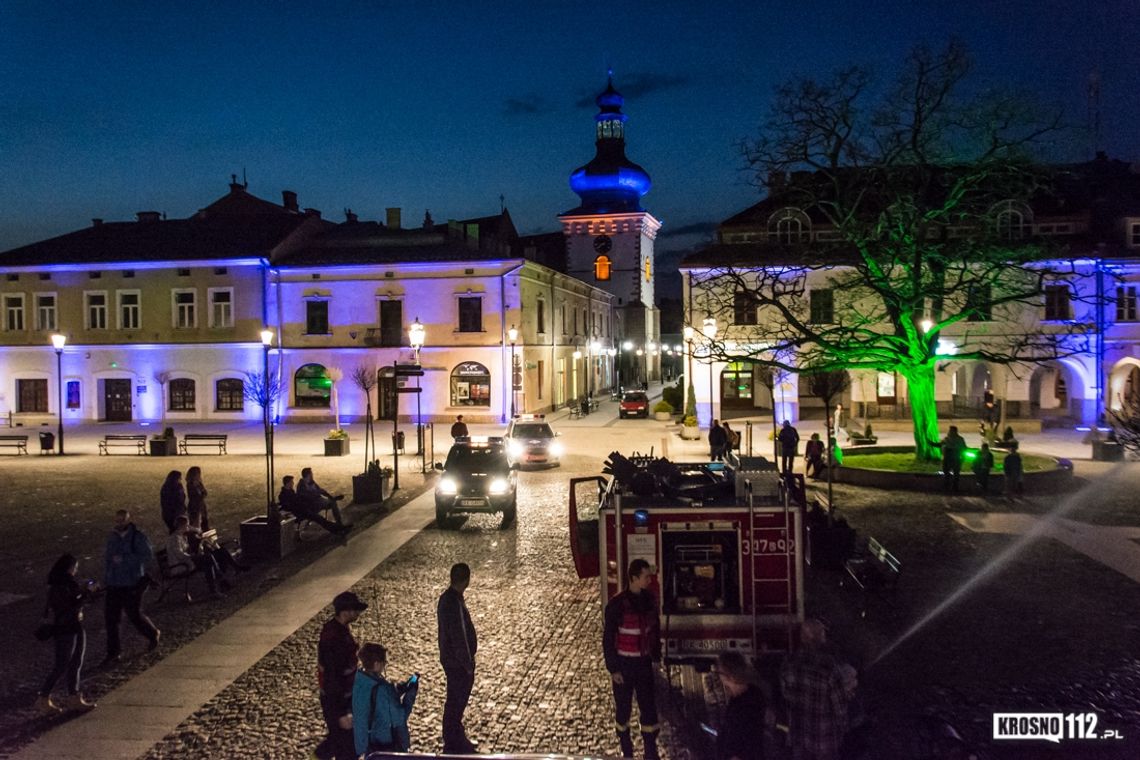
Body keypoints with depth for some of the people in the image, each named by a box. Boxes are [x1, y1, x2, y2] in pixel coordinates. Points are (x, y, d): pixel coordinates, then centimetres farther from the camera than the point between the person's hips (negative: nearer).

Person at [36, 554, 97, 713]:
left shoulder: (68, 583, 7)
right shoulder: (58, 587, -19)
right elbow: (72, 607, -24)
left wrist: (83, 590, 0)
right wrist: (87, 593, -18)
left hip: (75, 627, 9)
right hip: (64, 630, -9)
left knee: (76, 664, 13)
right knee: (61, 667, -2)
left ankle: (74, 698, 21)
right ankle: (43, 699, 10)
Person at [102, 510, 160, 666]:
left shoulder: (138, 537, -12)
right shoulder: (112, 537, 7)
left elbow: (148, 555, -21)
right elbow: (107, 557, 18)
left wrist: (124, 559, -25)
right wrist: (105, 578, 13)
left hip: (132, 584, -5)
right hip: (114, 584, 5)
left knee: (134, 615, 4)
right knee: (110, 618, 2)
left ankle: (153, 634, 33)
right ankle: (113, 653, 12)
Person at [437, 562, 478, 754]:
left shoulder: (447, 597, 2)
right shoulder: (454, 604, -29)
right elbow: (459, 639, -26)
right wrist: (468, 665, -16)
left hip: (451, 659, 9)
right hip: (458, 662, -9)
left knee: (457, 701, 21)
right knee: (456, 703, 5)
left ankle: (458, 740, 35)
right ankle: (453, 746, 18)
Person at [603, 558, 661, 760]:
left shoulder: (649, 600, -2)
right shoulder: (617, 605, -17)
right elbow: (608, 639, -12)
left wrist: (656, 654, 9)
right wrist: (613, 669, -11)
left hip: (644, 663, 4)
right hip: (624, 664, -4)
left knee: (649, 707, 6)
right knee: (623, 708, 11)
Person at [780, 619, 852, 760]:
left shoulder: (788, 665, -9)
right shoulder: (831, 666, -23)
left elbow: (787, 698, 1)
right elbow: (840, 704, -15)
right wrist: (841, 731, 1)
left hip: (798, 734, 4)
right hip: (825, 735, -4)